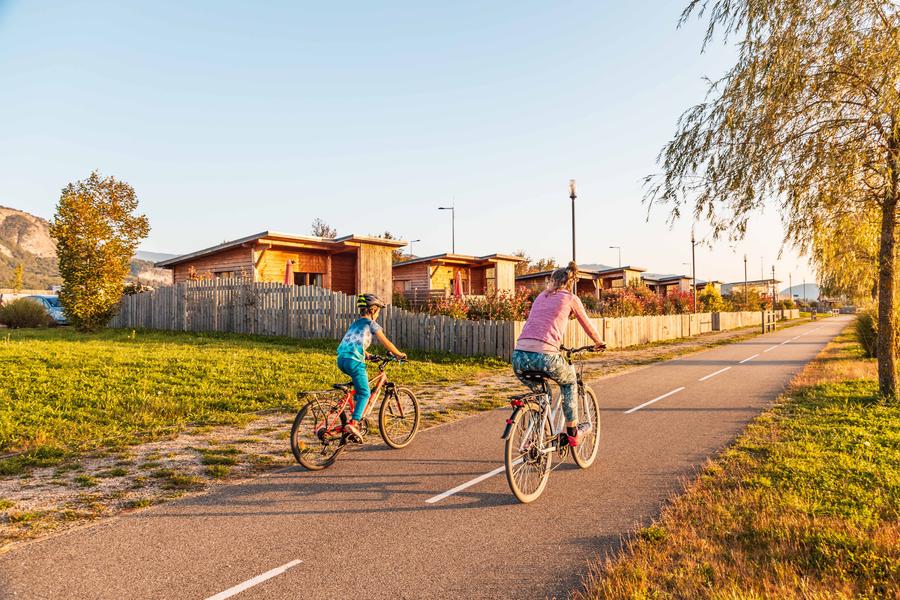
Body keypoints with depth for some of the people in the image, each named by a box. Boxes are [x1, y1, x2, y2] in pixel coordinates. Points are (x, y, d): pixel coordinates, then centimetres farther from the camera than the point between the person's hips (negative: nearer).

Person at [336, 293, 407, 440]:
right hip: (354, 361, -8)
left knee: (360, 386, 27)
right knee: (365, 393, -2)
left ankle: (355, 416, 21)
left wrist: (366, 355, 44)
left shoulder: (355, 323, 25)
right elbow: (386, 343, 1)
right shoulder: (372, 324, 3)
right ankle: (353, 423, -15)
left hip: (341, 359, 8)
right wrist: (399, 354, 13)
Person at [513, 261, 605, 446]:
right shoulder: (571, 298, 12)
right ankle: (572, 432, 33)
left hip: (519, 356, 4)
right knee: (569, 382, 28)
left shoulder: (541, 297, 25)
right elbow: (587, 325, 25)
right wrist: (599, 343, 46)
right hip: (544, 356, -4)